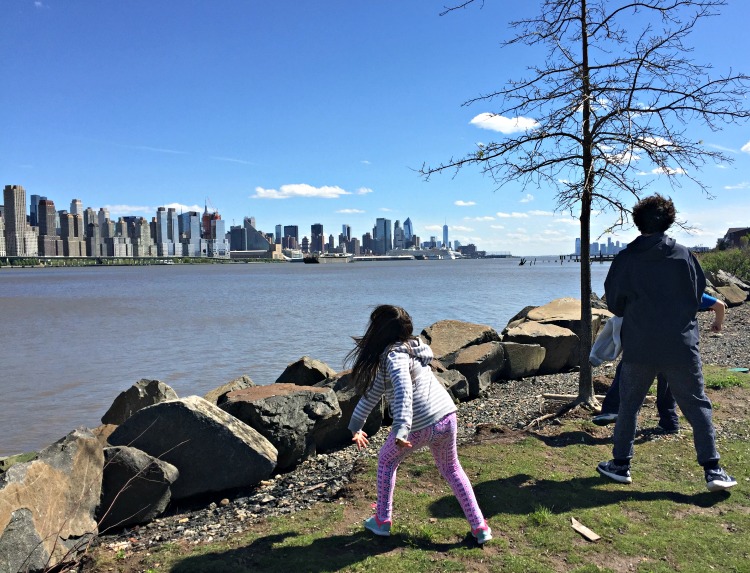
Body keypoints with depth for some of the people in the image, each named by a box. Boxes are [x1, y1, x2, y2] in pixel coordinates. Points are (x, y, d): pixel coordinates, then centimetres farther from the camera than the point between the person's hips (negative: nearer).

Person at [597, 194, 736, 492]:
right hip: (682, 346, 1)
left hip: (638, 348, 0)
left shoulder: (624, 260, -5)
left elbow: (614, 304, 3)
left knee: (629, 406, 12)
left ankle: (620, 465, 19)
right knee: (697, 406, 11)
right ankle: (712, 470, 9)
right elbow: (699, 294, 8)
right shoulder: (684, 255, -2)